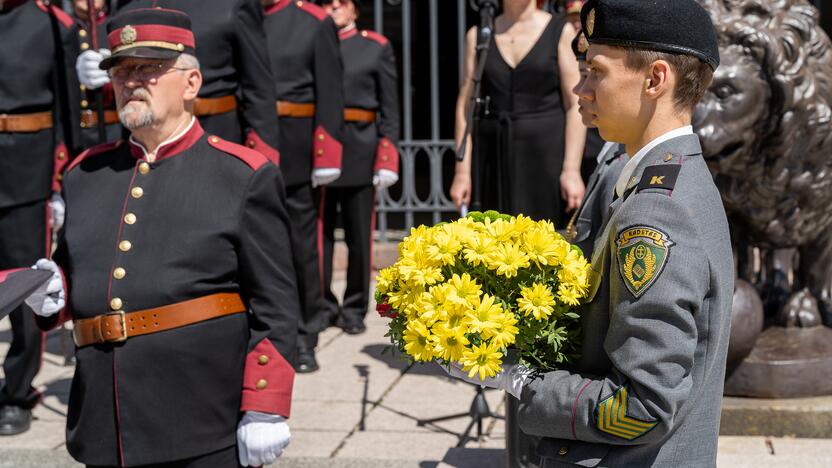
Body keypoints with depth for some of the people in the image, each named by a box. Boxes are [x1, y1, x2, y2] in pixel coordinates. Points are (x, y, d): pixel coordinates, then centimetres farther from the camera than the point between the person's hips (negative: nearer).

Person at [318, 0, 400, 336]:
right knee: (319, 234, 5)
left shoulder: (377, 47, 7)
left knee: (359, 236, 4)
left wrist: (387, 160, -6)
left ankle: (354, 309, 15)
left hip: (360, 153, -1)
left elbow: (390, 110, 3)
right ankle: (323, 306, 16)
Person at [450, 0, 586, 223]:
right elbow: (465, 105, 7)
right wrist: (462, 171, 0)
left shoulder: (560, 31, 2)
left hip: (544, 154, -2)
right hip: (493, 156, 3)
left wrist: (572, 169, -12)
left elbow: (575, 106, -3)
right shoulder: (478, 35, 10)